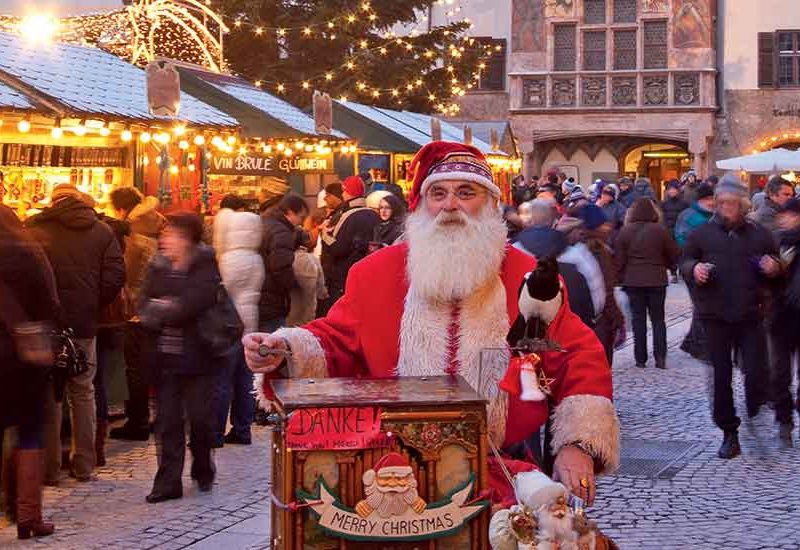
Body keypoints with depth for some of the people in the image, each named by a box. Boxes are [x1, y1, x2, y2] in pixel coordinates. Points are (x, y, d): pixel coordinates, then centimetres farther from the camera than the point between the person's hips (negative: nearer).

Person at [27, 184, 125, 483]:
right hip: (84, 324, 2)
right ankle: (84, 464, 14)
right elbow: (115, 276, -3)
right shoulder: (101, 231, 3)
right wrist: (94, 307, 7)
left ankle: (49, 466, 7)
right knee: (83, 392, 12)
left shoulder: (35, 228, -4)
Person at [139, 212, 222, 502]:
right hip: (165, 356, 4)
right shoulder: (158, 267, 10)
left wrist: (162, 312, -10)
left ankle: (202, 469, 26)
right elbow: (144, 305, 3)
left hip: (196, 356, -4)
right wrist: (170, 312, -15)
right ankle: (168, 481, 9)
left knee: (199, 416, 2)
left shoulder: (206, 266, -5)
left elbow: (195, 303, -19)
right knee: (167, 419, 4)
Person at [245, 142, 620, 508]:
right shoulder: (376, 271, 10)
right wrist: (286, 351, -9)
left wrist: (577, 444, -7)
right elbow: (335, 344, 13)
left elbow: (581, 361, 6)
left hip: (506, 470, 0)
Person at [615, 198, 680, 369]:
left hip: (632, 281, 0)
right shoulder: (660, 230, -8)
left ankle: (640, 358, 6)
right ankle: (660, 358, 2)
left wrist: (620, 278, 7)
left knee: (638, 319, 7)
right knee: (658, 319, 10)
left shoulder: (625, 232, -5)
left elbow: (619, 259, -3)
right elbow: (674, 254, -1)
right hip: (657, 281, 0)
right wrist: (666, 266, 18)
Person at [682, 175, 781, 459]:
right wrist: (694, 268, -10)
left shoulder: (759, 234, 7)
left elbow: (778, 269, 17)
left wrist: (773, 268, -7)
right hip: (715, 315, 1)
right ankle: (729, 434, 16)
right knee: (721, 376, 5)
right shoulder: (702, 233, 6)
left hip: (750, 315, 0)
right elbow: (685, 261, 12)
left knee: (756, 373, -10)